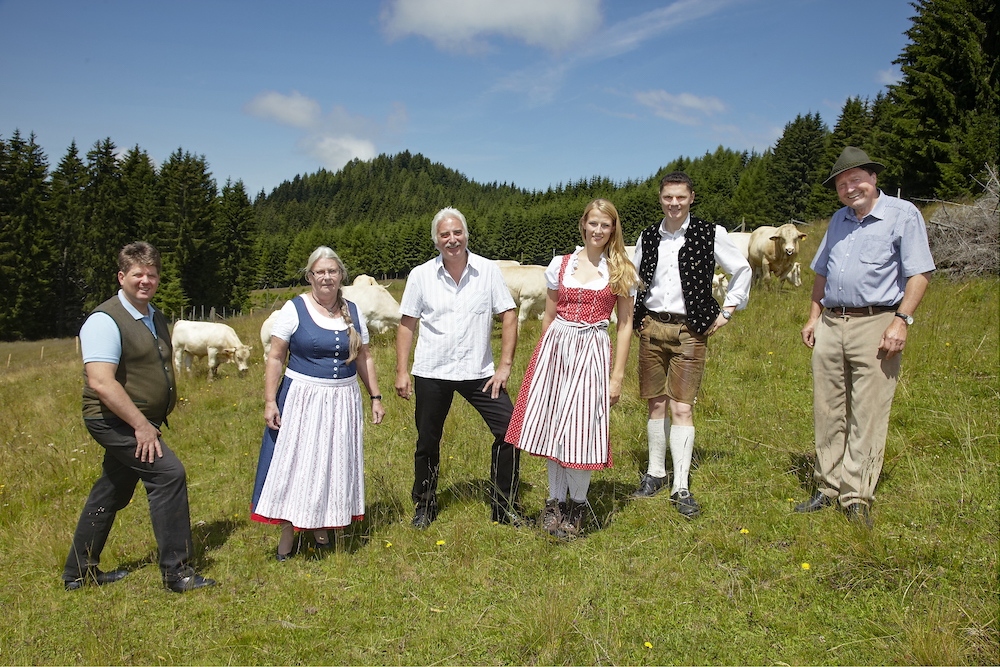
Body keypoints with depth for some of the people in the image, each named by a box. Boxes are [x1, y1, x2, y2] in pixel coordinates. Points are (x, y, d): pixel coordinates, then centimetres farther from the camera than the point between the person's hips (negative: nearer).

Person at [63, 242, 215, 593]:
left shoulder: (155, 318, 13)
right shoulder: (105, 320, -16)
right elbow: (100, 382, -25)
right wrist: (141, 425, -25)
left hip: (142, 422, 9)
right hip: (117, 420, -9)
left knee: (111, 493, 16)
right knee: (169, 473, -19)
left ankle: (79, 573, 31)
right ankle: (177, 571, -11)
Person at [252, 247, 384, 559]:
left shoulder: (352, 311, 6)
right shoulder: (294, 309, -6)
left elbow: (364, 357, 12)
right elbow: (275, 358, -6)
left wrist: (375, 397, 8)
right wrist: (270, 401, -12)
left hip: (343, 401, 4)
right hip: (302, 400, -4)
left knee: (334, 464, 12)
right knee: (294, 464, 1)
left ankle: (321, 524, 30)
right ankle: (288, 531, 15)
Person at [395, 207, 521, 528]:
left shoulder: (488, 271, -2)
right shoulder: (421, 275, 0)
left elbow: (509, 317, -1)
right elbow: (407, 324, 3)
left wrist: (505, 365, -8)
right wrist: (401, 372, -2)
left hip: (479, 372, 0)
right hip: (431, 373, 0)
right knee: (428, 442, 10)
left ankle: (504, 509, 12)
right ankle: (424, 508, 33)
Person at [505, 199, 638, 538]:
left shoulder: (621, 271, 3)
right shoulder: (560, 265, 7)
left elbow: (625, 325, 3)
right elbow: (549, 316, 13)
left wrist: (618, 375, -2)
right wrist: (544, 356, 12)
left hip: (593, 352, -2)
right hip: (556, 348, 2)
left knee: (580, 426, -5)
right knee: (553, 424, 5)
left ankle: (578, 504, 15)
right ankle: (555, 501, 21)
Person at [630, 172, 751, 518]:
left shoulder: (711, 234, -3)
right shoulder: (648, 237, 8)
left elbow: (742, 270, 8)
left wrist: (727, 311, 3)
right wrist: (634, 316, 12)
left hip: (690, 331, -3)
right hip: (652, 328, 4)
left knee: (682, 408, -6)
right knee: (656, 405, 10)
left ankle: (681, 487, 1)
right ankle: (655, 474, 24)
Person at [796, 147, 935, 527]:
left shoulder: (902, 215, 0)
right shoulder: (839, 221, 19)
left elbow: (919, 273, -6)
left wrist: (902, 320, -15)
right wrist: (813, 318, 17)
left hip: (875, 326, -6)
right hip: (830, 326, 6)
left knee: (867, 418, -5)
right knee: (828, 414, 8)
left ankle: (857, 499, 3)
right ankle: (827, 490, 17)